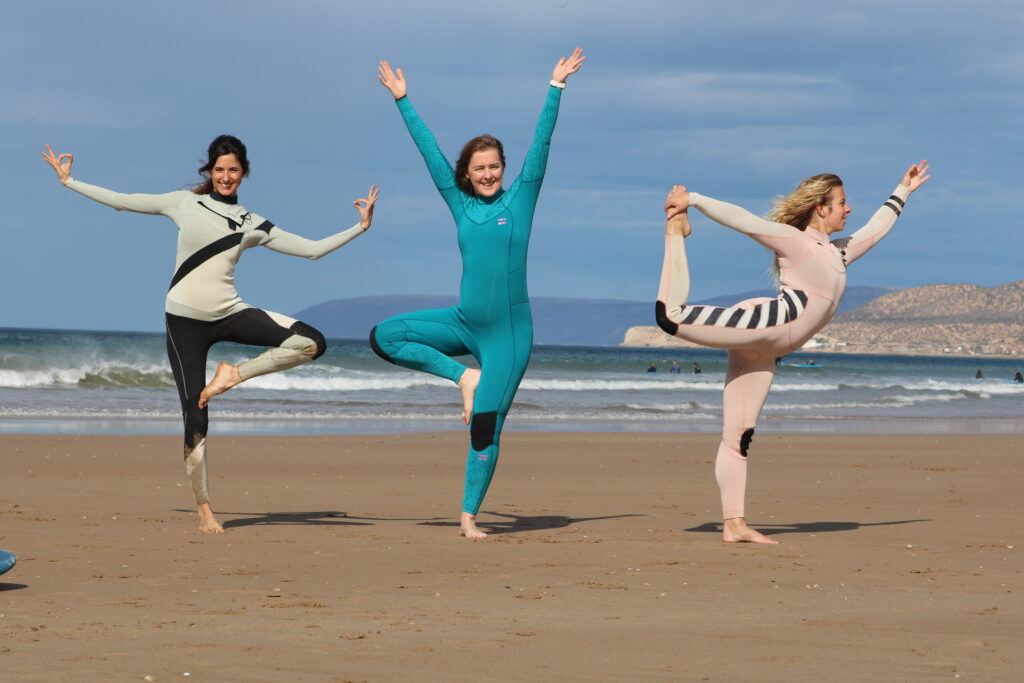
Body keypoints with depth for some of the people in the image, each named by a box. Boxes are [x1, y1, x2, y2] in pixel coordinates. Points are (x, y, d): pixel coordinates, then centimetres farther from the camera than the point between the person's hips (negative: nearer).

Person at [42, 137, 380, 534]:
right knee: (195, 421, -6)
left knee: (311, 342, -18)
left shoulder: (251, 225, 10)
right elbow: (120, 201, 12)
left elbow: (312, 249, 10)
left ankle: (234, 375, -4)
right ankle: (204, 510, 5)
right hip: (185, 319, -2)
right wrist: (67, 181, 15)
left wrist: (359, 228, 3)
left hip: (228, 315, 2)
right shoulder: (185, 204, 7)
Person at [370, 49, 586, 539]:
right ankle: (463, 376, -2)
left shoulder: (519, 199, 0)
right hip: (465, 323, 4)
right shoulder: (461, 205, 7)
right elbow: (428, 150, 11)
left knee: (485, 426, -6)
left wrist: (556, 87, -7)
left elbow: (541, 142, -3)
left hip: (508, 330, -4)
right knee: (384, 337, -7)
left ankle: (468, 517, 4)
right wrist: (402, 100, 15)